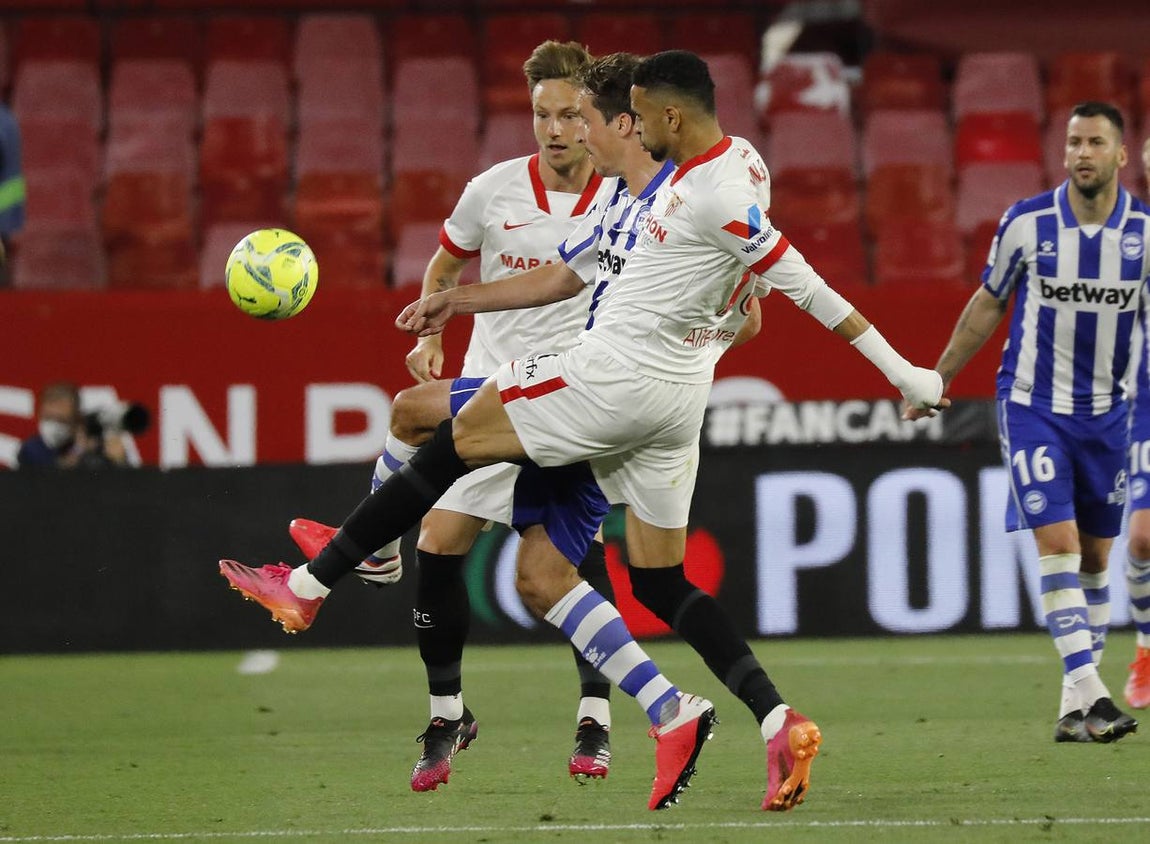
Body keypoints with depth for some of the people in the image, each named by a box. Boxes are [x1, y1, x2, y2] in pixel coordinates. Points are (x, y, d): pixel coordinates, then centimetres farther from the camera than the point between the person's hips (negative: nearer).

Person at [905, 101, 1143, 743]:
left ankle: (1077, 707, 15)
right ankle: (1089, 695, -19)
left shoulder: (1144, 231, -6)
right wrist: (937, 380, 12)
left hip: (1106, 413, 2)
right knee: (1058, 545, -15)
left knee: (1096, 557, 7)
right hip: (1033, 405, -2)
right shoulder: (1027, 223, -8)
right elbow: (988, 305, 6)